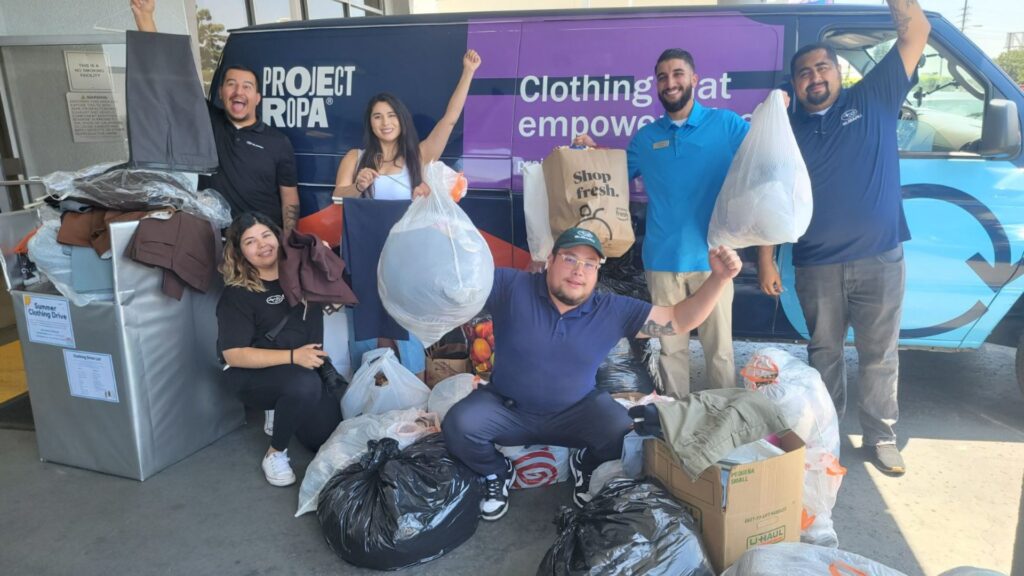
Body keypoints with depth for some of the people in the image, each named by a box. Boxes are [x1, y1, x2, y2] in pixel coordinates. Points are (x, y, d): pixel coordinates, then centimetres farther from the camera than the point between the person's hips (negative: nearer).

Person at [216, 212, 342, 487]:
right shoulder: (236, 294, -11)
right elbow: (234, 355, -17)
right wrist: (292, 356, -26)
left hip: (308, 368, 5)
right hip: (256, 375, -4)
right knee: (305, 384, -37)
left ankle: (281, 411, 22)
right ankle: (275, 453, -11)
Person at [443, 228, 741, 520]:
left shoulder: (613, 311, -9)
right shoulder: (511, 286, -16)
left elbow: (679, 320, -8)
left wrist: (718, 278, -22)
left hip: (576, 412, 1)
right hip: (506, 407, -1)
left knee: (622, 429, -26)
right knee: (459, 425, -28)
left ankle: (584, 466, 13)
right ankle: (496, 473, 9)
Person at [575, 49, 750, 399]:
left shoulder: (725, 124, 2)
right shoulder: (645, 137, 11)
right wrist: (592, 152, 7)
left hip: (711, 256, -2)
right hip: (663, 259, 3)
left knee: (718, 346, 4)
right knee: (670, 346, 12)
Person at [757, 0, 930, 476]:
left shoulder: (873, 100, 4)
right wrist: (765, 259, -2)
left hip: (879, 260, -1)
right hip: (816, 266, 1)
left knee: (879, 355, 10)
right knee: (824, 353, 14)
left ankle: (881, 436, 25)